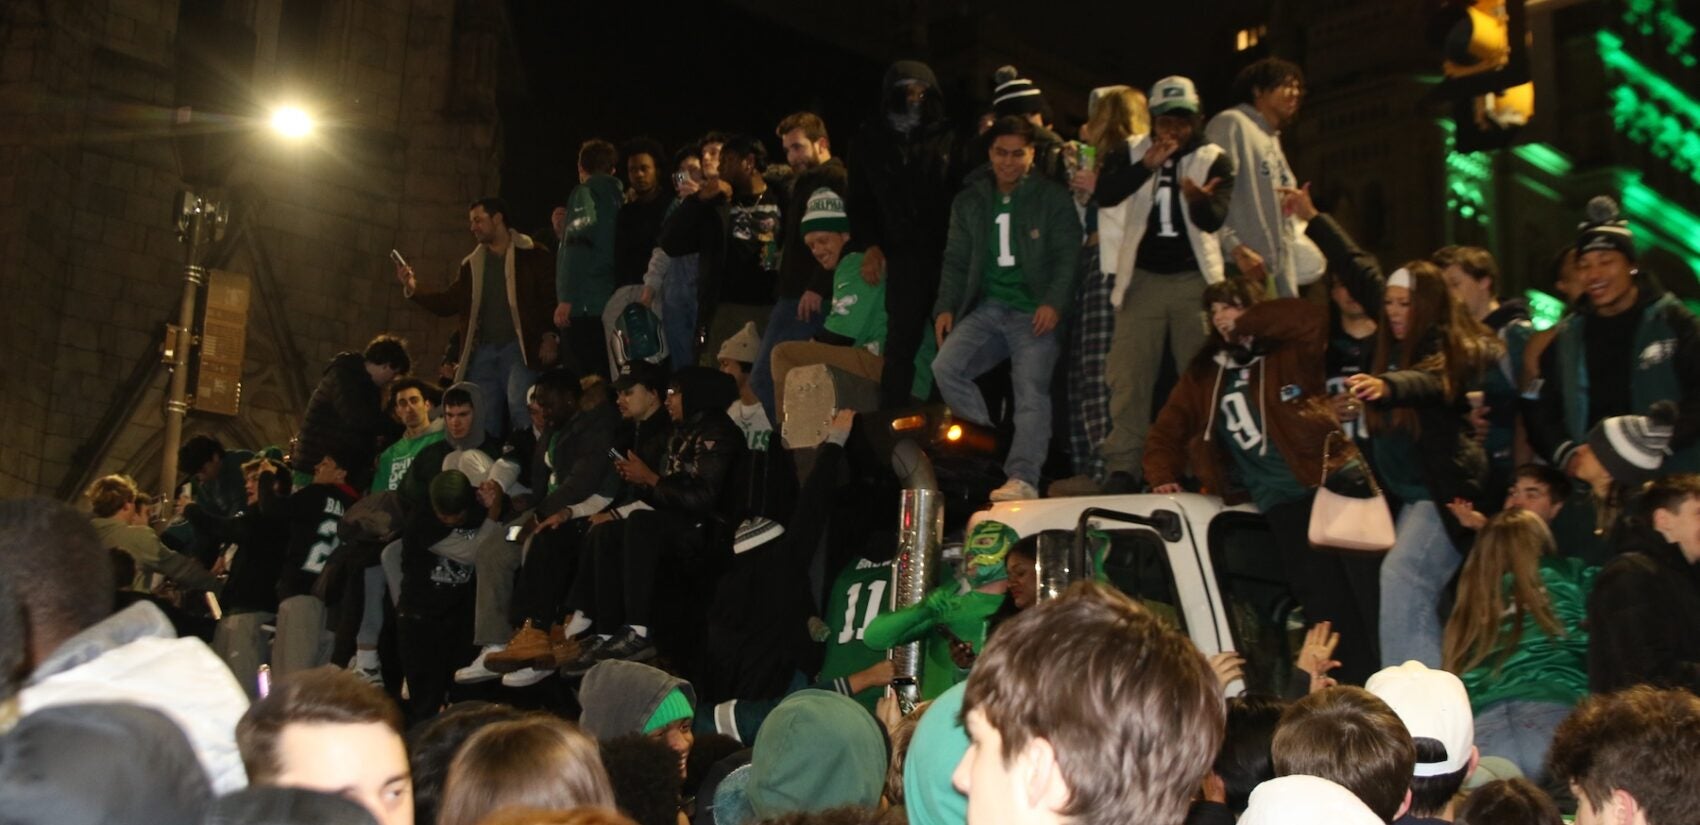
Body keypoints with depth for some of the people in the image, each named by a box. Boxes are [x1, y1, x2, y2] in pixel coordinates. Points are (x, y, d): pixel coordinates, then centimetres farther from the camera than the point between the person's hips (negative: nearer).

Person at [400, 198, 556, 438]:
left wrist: (550, 335, -17)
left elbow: (551, 296, -4)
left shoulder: (531, 254, 3)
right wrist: (414, 290, 0)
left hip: (519, 348, -5)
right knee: (483, 419, 2)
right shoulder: (471, 264, 18)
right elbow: (448, 304, 14)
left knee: (520, 408, -21)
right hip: (482, 352, 5)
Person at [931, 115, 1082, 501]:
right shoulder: (969, 202, 16)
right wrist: (946, 307, 3)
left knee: (1032, 389, -20)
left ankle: (1023, 479, -25)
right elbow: (956, 261, 17)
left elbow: (1067, 256, -1)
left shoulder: (1053, 199, 5)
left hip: (1034, 311, -4)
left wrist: (1054, 303, -16)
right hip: (987, 308, 4)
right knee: (945, 367, -17)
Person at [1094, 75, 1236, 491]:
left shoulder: (1214, 160, 4)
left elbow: (1214, 219, -10)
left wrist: (1199, 199, -33)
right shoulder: (1132, 154, 8)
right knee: (1128, 376, -5)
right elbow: (1104, 194, -10)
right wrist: (1147, 165, -23)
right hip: (1142, 277, 1)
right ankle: (1122, 469, -3)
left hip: (1194, 280, -1)